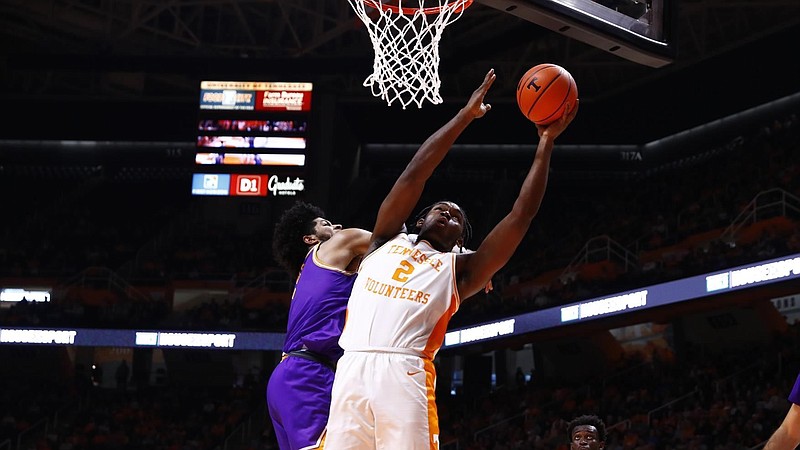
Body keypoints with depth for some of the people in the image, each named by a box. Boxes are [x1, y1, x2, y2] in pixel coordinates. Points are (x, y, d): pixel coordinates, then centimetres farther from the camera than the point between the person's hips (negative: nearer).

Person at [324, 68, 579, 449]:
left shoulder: (458, 269, 25)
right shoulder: (386, 241, 28)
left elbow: (520, 216, 20)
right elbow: (414, 173, 21)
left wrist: (546, 142, 21)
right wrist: (465, 116, 22)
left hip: (405, 374, -1)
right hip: (351, 370, 1)